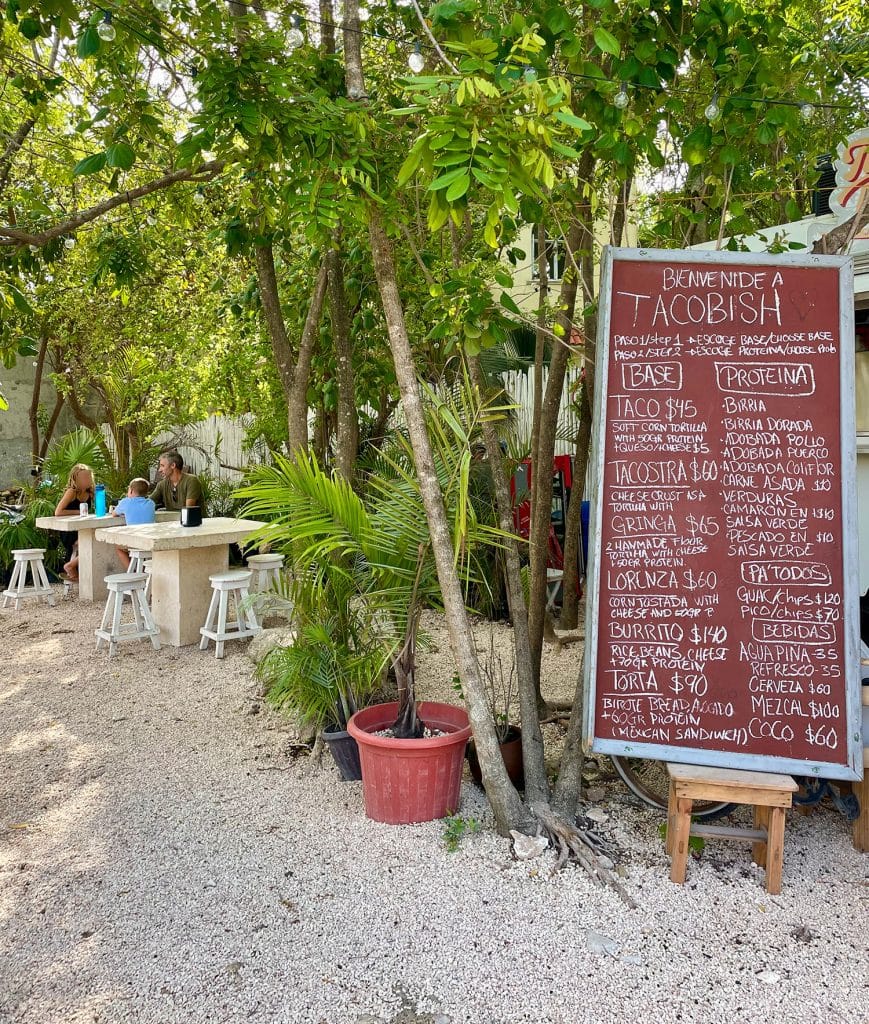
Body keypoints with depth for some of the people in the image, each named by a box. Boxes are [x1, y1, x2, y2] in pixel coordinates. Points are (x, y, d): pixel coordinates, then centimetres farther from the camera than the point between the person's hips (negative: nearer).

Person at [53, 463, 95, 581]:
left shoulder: (89, 493, 5)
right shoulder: (71, 492, -14)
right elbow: (58, 512, -21)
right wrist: (77, 512, -15)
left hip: (81, 532, 8)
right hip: (69, 533, -8)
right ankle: (70, 566, -3)